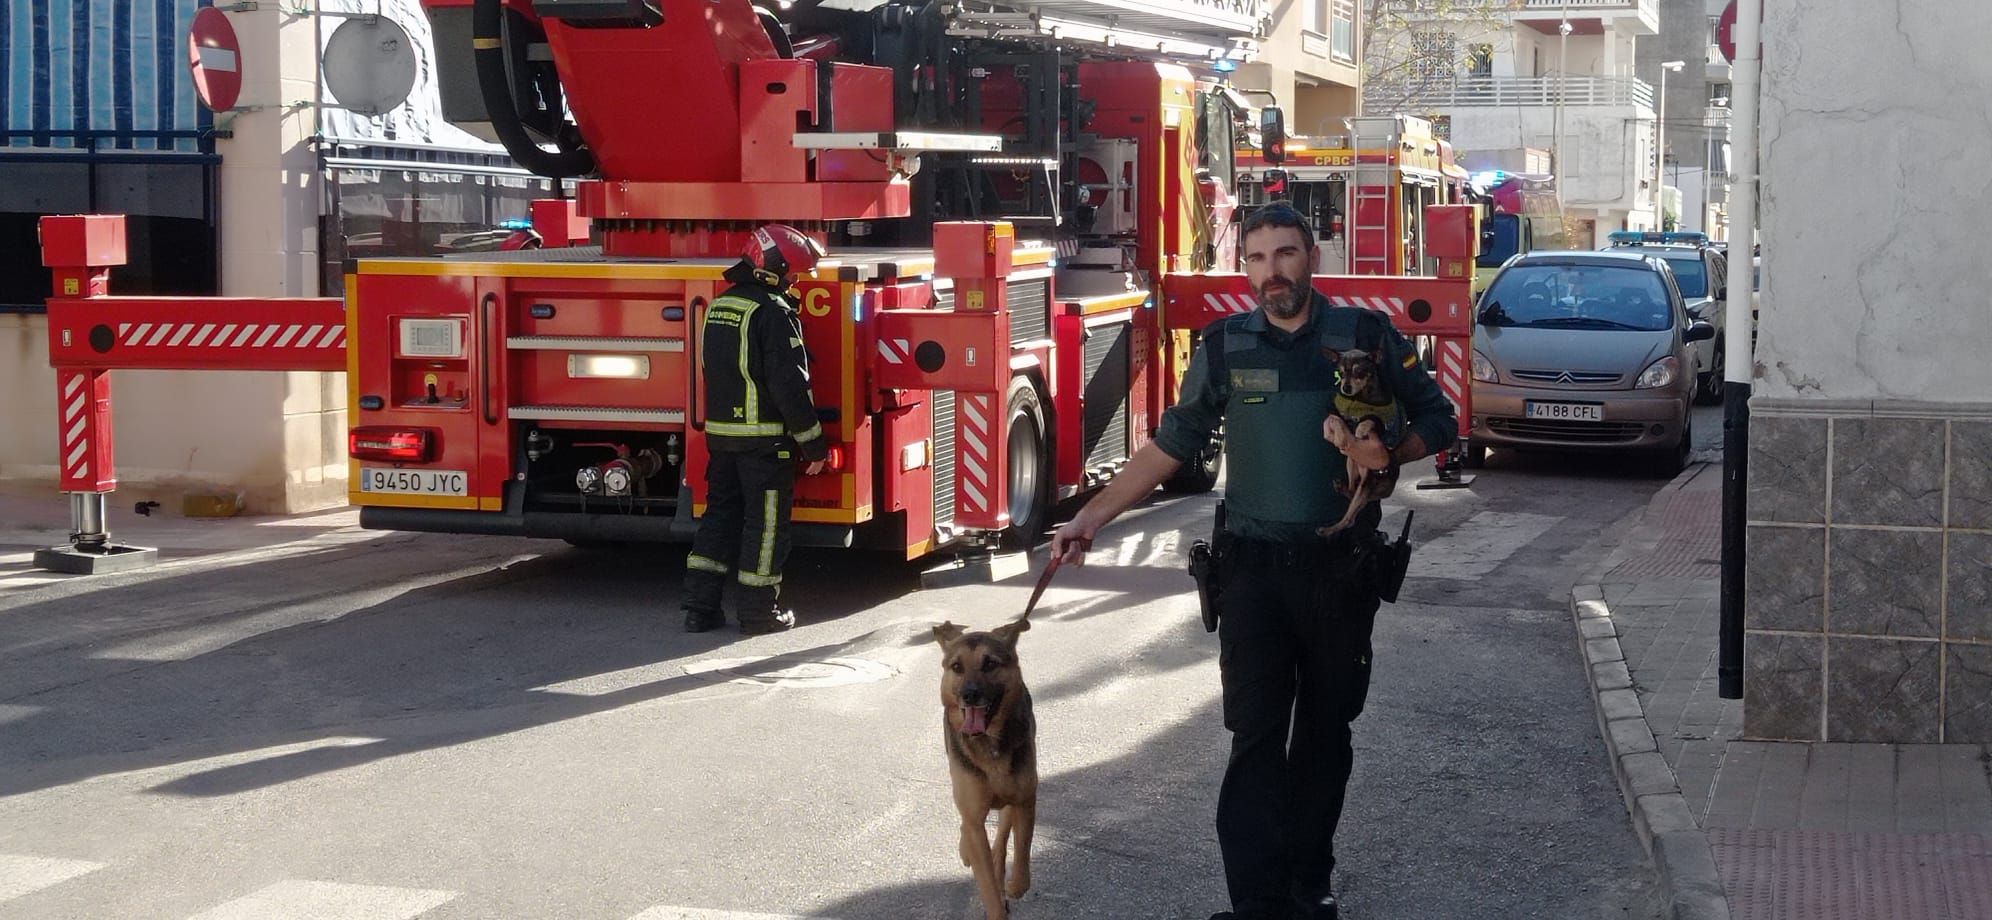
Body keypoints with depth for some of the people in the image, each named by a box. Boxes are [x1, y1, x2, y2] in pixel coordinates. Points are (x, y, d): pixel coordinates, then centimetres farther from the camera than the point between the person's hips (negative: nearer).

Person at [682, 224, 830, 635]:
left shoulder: (719, 305, 12)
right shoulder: (773, 312, -15)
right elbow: (789, 385, -18)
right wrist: (813, 444, -12)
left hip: (720, 432, 8)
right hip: (765, 437, -8)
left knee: (720, 515, 13)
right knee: (765, 523, 2)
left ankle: (700, 607, 12)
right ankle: (758, 611, 6)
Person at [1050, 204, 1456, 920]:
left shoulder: (1367, 336, -1)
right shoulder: (1224, 346, 3)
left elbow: (1436, 420, 5)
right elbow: (1171, 445, 8)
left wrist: (1389, 453, -17)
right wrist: (1091, 518, 1)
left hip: (1341, 566, 0)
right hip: (1254, 566, 0)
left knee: (1325, 729, 11)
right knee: (1256, 735, -5)